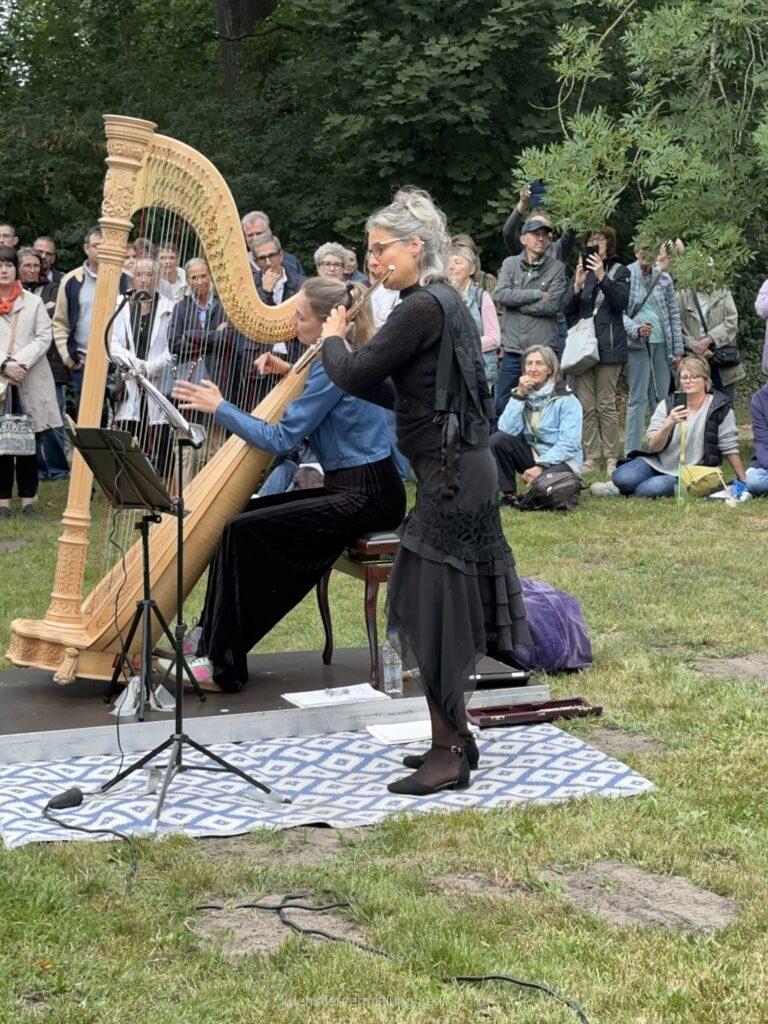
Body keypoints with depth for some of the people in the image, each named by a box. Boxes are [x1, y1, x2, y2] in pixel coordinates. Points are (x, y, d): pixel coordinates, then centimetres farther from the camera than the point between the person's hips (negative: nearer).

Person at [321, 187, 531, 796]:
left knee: (433, 611, -3)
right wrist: (348, 349, 10)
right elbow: (397, 394, 17)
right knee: (444, 610, 16)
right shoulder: (446, 302, 14)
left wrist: (332, 337, 2)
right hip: (464, 471, 10)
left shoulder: (423, 308, -16)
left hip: (451, 478, -10)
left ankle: (448, 756, 5)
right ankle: (456, 739, 26)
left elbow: (353, 376, -17)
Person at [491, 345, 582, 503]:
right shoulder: (522, 394, 4)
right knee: (497, 440, -17)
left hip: (561, 461, -5)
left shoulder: (566, 399, -11)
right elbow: (507, 430, -12)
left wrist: (541, 466, -26)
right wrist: (519, 395, -16)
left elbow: (569, 443, -18)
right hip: (532, 453, 5)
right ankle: (509, 494, -6)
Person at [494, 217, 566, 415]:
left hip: (543, 348, -2)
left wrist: (515, 302, -7)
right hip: (513, 348, 2)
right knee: (501, 404, 6)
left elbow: (552, 305, -10)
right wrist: (536, 294, -11)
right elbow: (499, 295, -8)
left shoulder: (556, 268, 2)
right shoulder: (510, 263, 8)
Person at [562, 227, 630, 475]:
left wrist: (602, 276, -22)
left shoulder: (619, 271, 4)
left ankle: (612, 457, 1)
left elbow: (621, 301, -12)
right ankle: (590, 457, 7)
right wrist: (578, 283, -10)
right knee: (585, 405, 2)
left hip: (608, 347, -4)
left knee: (606, 404, -5)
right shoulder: (582, 270, 14)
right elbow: (567, 309, 7)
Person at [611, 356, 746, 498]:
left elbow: (730, 448, -2)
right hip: (657, 463, 3)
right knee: (622, 477, -24)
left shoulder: (720, 408, -6)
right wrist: (669, 423, -27)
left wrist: (743, 481, -3)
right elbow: (653, 447, -10)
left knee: (652, 488, -32)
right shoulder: (667, 405, 0)